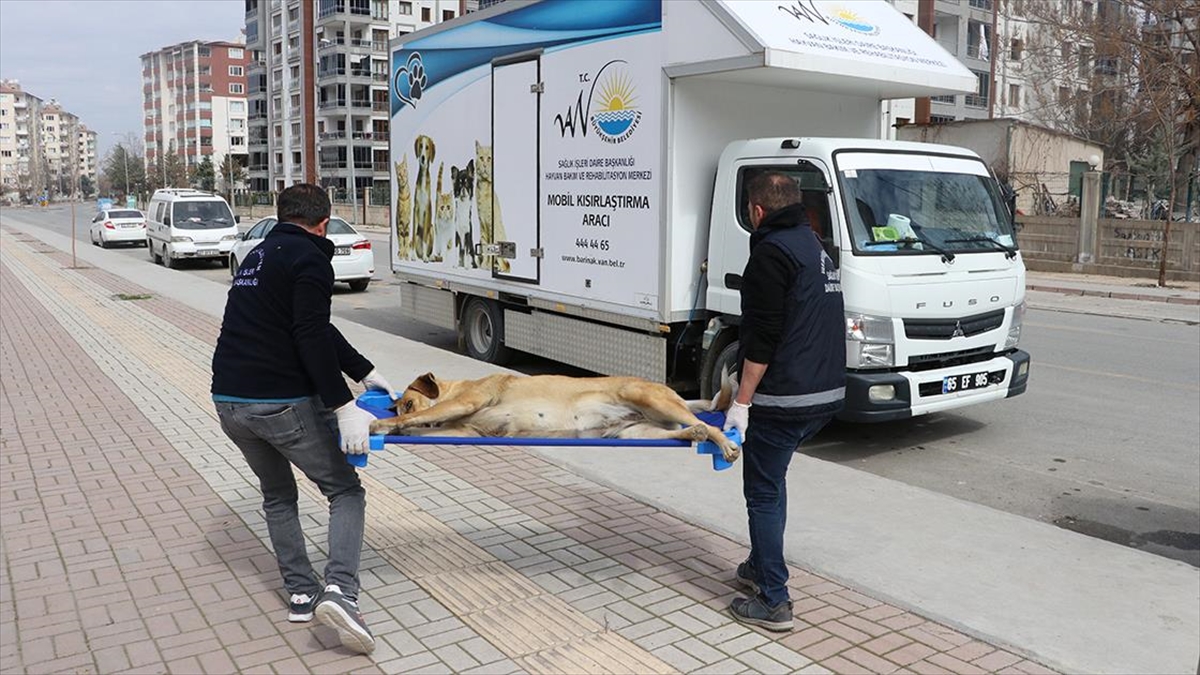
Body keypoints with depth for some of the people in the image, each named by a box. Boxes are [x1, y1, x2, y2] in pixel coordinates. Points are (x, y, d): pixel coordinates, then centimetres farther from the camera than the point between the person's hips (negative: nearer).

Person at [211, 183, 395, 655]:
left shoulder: (260, 255, 20)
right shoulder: (310, 258, -7)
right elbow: (312, 340, -19)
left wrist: (367, 373, 24)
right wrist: (343, 407, -18)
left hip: (228, 400, 8)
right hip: (283, 403, -8)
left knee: (278, 493, 25)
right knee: (345, 491, 6)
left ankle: (301, 594, 23)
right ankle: (340, 590, -13)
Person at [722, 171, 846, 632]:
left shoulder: (771, 251, -12)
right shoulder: (816, 247, 18)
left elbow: (763, 336, -18)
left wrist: (742, 401, -14)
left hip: (785, 399, -9)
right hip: (828, 393, 10)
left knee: (764, 493, 1)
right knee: (771, 480, 23)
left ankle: (773, 603, 7)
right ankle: (760, 567, 35)